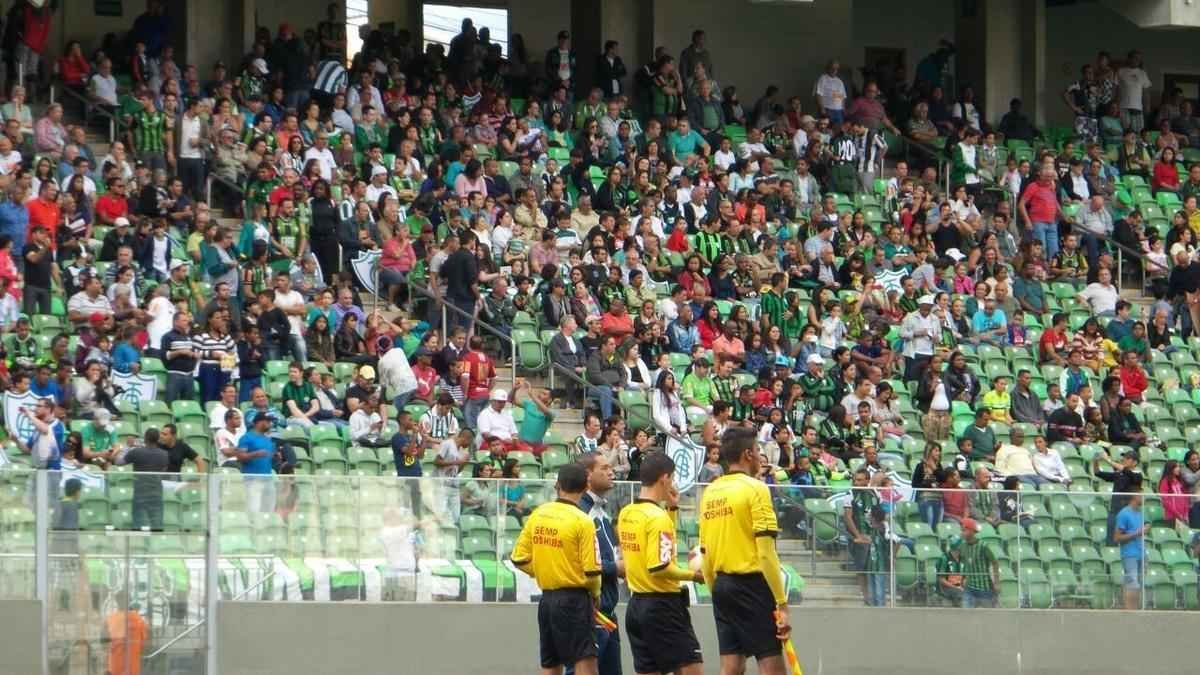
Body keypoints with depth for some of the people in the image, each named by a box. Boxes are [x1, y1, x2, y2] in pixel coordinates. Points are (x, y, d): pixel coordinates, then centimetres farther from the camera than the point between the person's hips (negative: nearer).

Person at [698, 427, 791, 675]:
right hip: (752, 583, -7)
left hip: (722, 583, 7)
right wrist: (782, 604, -13)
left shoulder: (710, 493, 11)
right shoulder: (755, 489, -9)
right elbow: (766, 553, -14)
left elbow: (705, 555, 13)